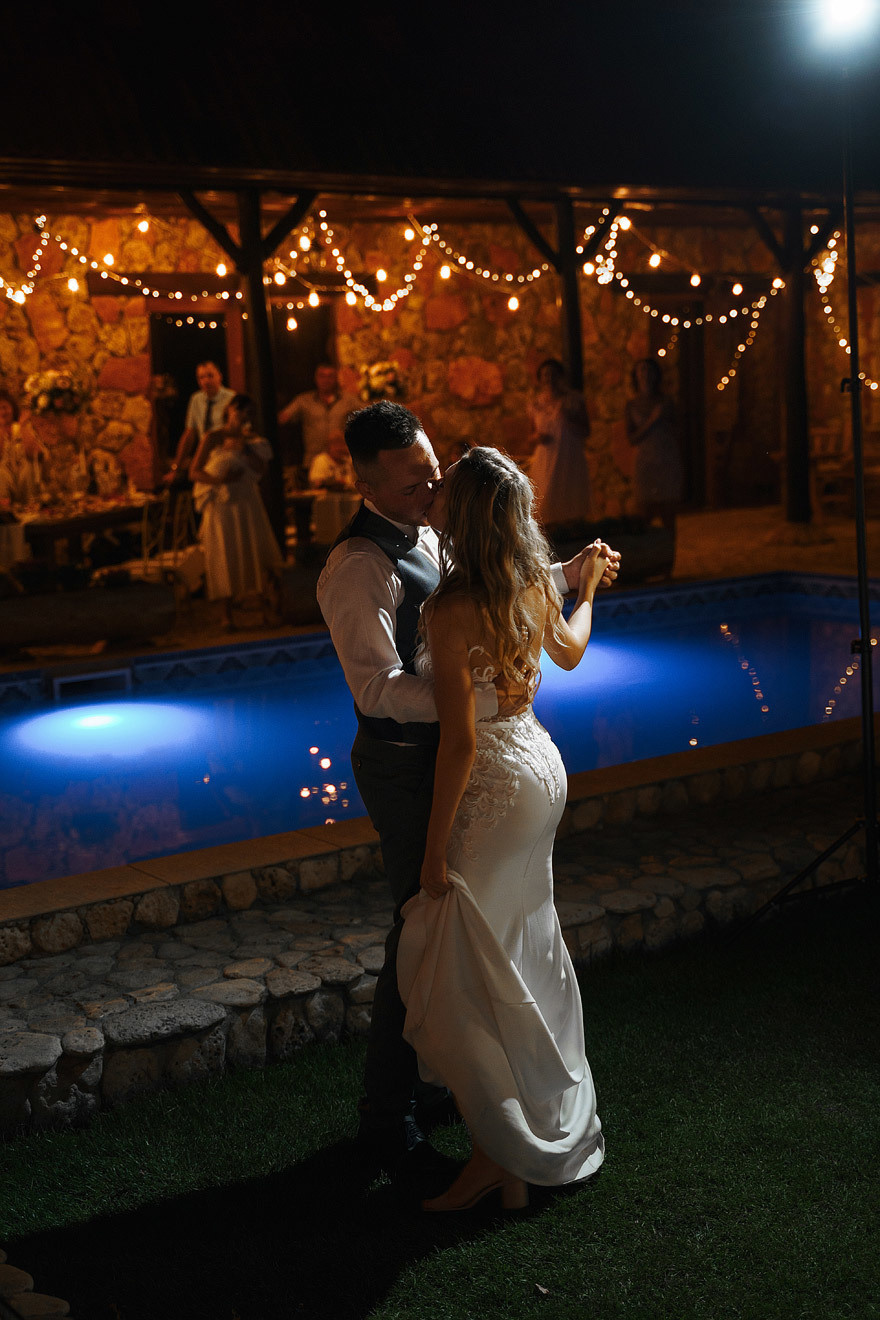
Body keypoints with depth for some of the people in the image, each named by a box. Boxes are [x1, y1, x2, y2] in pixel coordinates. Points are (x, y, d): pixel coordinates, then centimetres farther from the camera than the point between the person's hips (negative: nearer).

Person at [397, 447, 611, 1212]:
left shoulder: (452, 610, -24)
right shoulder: (532, 586, 0)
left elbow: (459, 739, -24)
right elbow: (570, 652, 21)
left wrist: (436, 848, -16)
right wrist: (589, 587, 41)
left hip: (495, 786, -9)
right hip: (540, 768, 9)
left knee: (468, 976, 1)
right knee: (524, 949, 22)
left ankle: (504, 1155, 10)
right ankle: (554, 1119, 38)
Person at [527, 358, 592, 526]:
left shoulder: (573, 399, 5)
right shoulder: (535, 404, 10)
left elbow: (586, 431, 4)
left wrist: (569, 417, -11)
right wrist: (536, 437, -3)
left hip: (571, 460, -1)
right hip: (545, 460, 1)